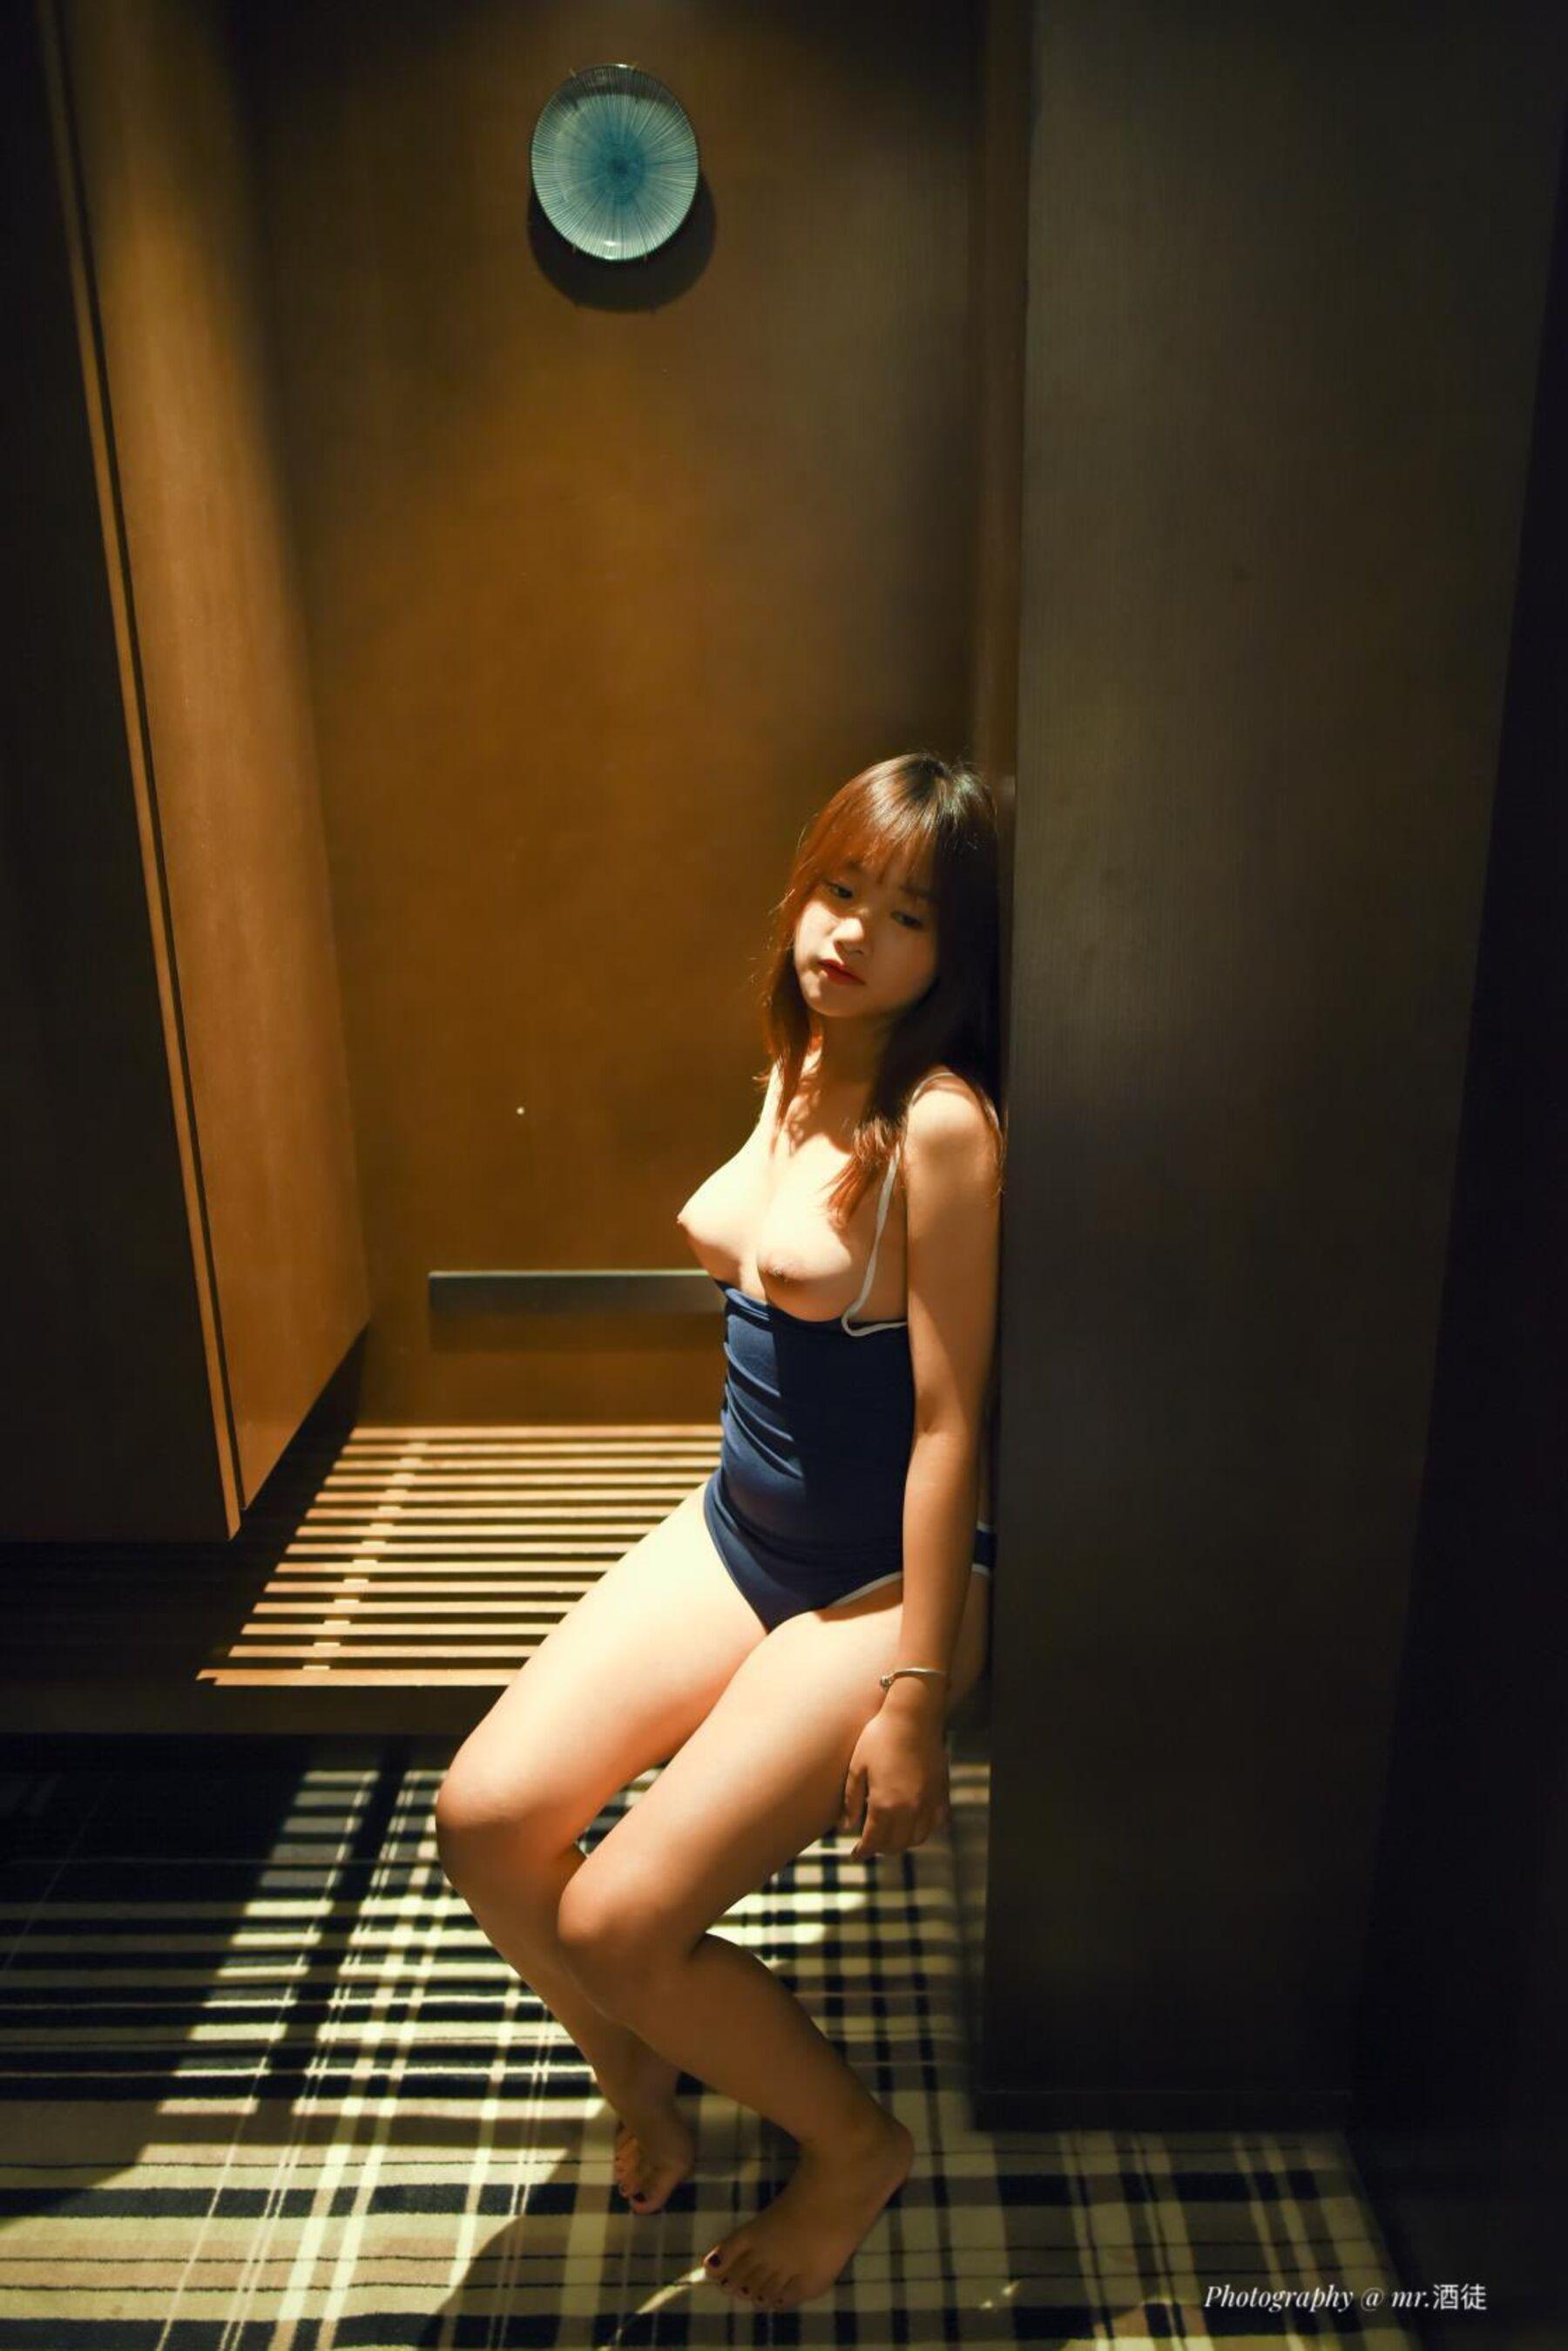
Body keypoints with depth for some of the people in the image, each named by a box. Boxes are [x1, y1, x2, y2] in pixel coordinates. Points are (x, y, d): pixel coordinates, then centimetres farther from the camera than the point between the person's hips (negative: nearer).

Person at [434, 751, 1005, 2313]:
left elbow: (949, 1421, -21)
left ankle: (854, 2147, 20)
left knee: (618, 1924, -11)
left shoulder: (944, 1125, -21)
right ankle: (641, 2082, 27)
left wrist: (914, 1692, -19)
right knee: (485, 1819, -5)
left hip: (882, 1583, -7)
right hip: (734, 1534, 7)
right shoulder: (802, 1070, 4)